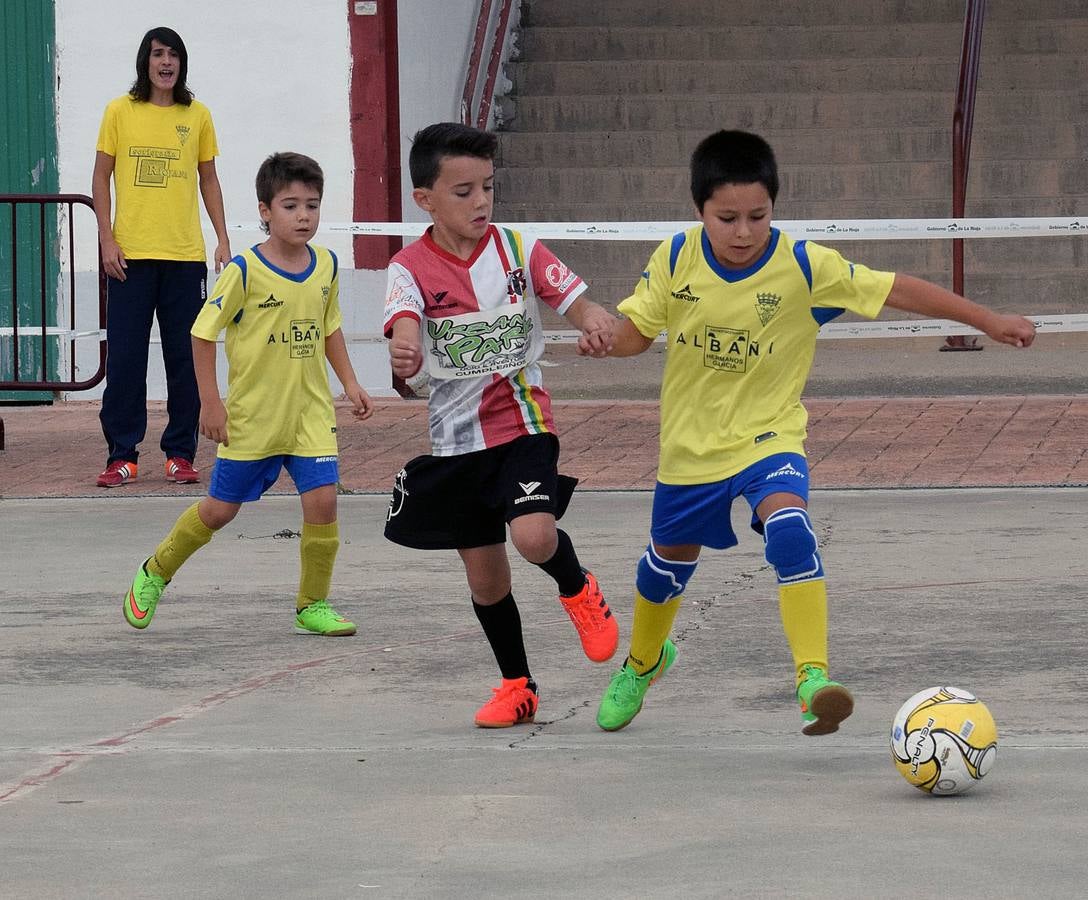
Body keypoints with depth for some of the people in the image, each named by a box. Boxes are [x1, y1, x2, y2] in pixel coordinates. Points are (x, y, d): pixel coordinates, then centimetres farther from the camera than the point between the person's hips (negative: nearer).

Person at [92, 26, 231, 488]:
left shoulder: (198, 116, 7)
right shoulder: (120, 112, 3)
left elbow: (209, 180, 14)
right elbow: (101, 178, 5)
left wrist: (223, 239, 6)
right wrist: (107, 239, -4)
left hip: (185, 256, 1)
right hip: (130, 255, -1)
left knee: (186, 359, 3)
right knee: (125, 358, -1)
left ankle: (181, 454, 11)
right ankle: (122, 456, 5)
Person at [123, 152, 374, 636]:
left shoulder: (326, 265, 1)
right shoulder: (245, 270, -14)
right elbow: (204, 332, -9)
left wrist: (350, 383, 13)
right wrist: (210, 402, -11)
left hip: (309, 414, 3)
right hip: (251, 415, -3)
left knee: (322, 499, -11)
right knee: (220, 508, 8)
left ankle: (313, 604, 4)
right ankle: (155, 572, 32)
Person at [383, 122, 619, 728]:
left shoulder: (519, 251, -5)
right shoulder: (412, 268, -9)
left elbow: (575, 300, -8)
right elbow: (405, 320, -27)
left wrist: (596, 320, -33)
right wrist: (405, 352, -52)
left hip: (523, 422, -2)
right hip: (455, 437, 2)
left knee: (534, 537, -25)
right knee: (485, 576, 9)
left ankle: (577, 588, 10)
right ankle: (517, 686, 29)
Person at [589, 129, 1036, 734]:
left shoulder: (805, 267, -18)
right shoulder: (675, 260, -13)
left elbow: (897, 291, -14)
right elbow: (634, 333, -5)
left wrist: (989, 321, -13)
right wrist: (604, 336, -29)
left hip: (769, 436, -3)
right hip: (690, 445, 3)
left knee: (789, 531, -32)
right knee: (668, 562, 21)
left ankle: (813, 679, -35)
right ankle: (642, 662, 52)